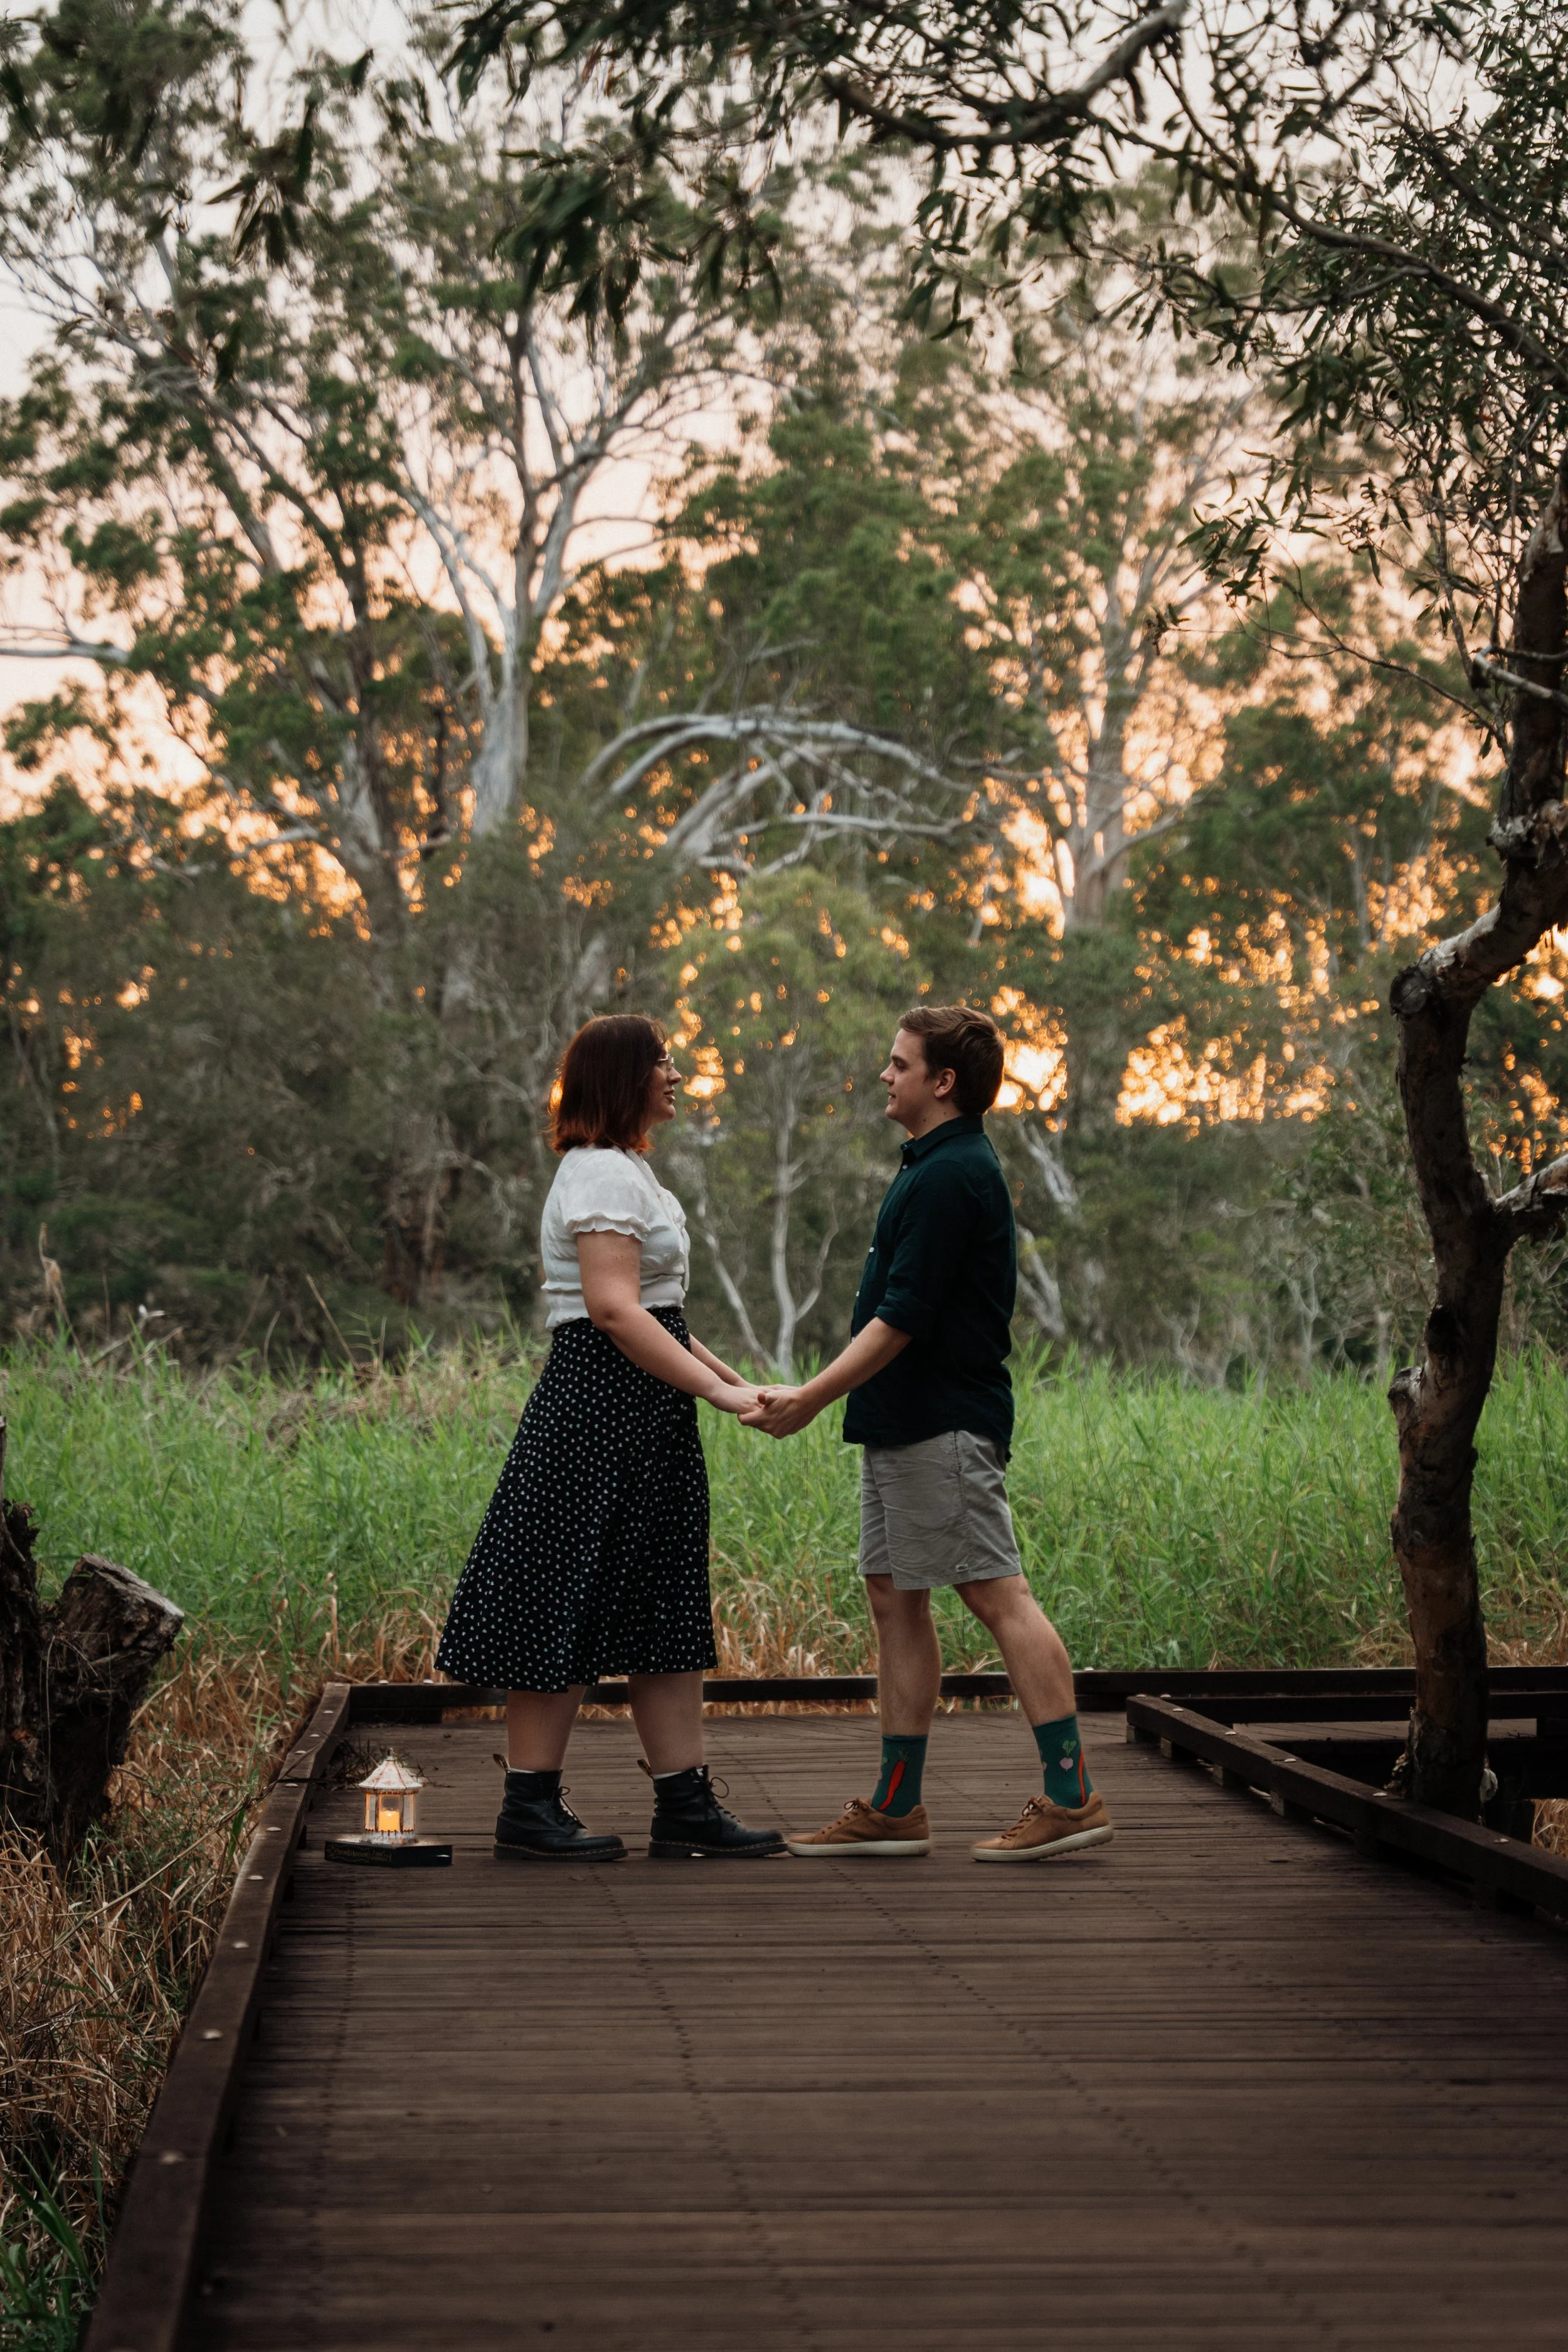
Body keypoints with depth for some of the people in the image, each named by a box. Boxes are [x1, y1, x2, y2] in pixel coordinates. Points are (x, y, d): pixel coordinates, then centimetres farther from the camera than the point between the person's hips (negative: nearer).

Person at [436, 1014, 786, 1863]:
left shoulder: (623, 1171, 20)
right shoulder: (602, 1173, -13)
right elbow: (613, 1309, -23)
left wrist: (730, 1377, 15)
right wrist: (717, 1390, -23)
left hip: (642, 1413, 11)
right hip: (601, 1405, -11)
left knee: (665, 1608, 9)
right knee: (569, 1604, -4)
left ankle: (686, 1806, 11)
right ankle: (529, 1807, 2)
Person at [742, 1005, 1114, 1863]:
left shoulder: (952, 1176, -16)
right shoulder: (935, 1167, 17)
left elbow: (904, 1319, -20)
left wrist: (811, 1398, -17)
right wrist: (819, 1397, 22)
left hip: (942, 1427, -11)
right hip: (903, 1423, 11)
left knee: (998, 1597, -9)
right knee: (894, 1599, 10)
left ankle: (1071, 1795, -8)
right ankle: (894, 1808, 14)